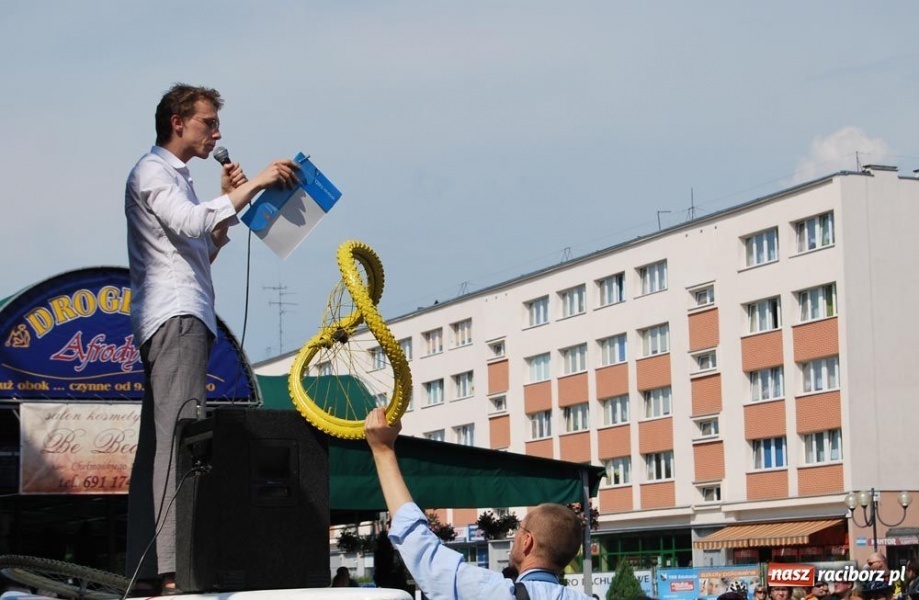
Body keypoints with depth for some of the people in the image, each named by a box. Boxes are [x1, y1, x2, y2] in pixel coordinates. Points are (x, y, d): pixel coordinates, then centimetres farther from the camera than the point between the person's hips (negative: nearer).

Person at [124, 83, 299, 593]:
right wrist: (255, 185, -17)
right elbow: (190, 223, -20)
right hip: (174, 316, -10)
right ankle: (175, 567, -30)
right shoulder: (152, 171, -1)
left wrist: (227, 201, 16)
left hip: (185, 317, 10)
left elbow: (202, 250, 27)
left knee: (158, 443, 4)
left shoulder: (176, 178, 29)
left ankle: (147, 568, 3)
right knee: (180, 436, -21)